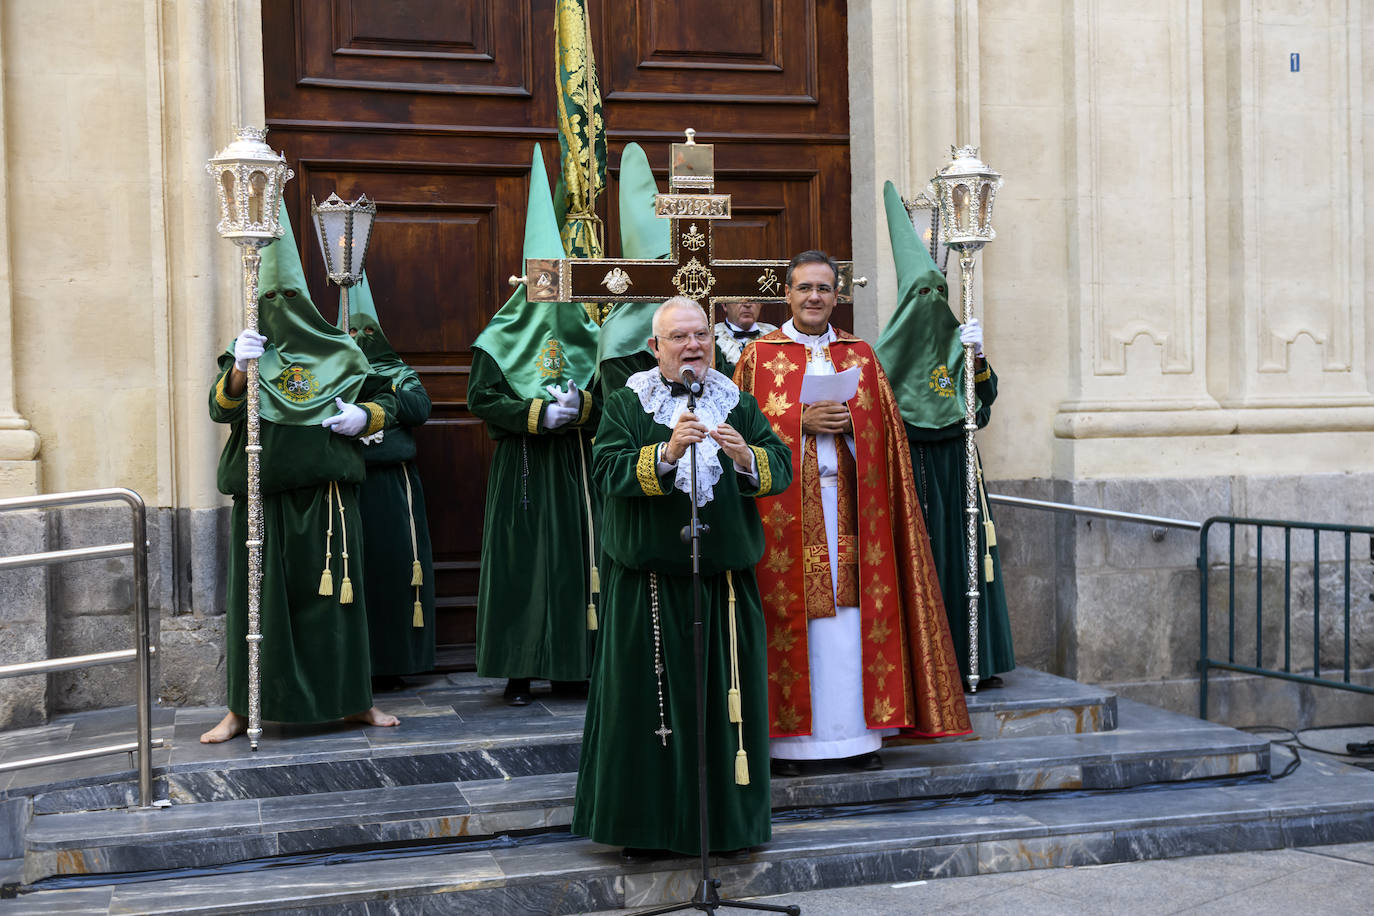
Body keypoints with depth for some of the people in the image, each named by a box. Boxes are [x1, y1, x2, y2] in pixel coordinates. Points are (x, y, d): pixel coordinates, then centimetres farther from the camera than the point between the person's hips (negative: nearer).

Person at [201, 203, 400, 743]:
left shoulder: (337, 353, 8)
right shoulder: (248, 351, 6)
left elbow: (385, 398, 17)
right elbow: (221, 409, -9)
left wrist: (364, 416, -4)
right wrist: (238, 370, -27)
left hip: (325, 493, 1)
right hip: (262, 494, -1)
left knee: (334, 590, 4)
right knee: (258, 594, 1)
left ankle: (353, 699, 14)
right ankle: (242, 708, 9)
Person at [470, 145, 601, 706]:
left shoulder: (585, 337, 10)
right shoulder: (501, 339, 0)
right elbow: (481, 399, -8)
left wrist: (580, 403, -13)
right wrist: (538, 414, -17)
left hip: (574, 465, 3)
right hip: (521, 466, -3)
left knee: (574, 555, 3)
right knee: (522, 559, -4)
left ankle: (571, 667, 11)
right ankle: (518, 671, 2)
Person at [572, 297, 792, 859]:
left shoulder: (741, 406, 10)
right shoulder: (626, 406, 2)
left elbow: (781, 469, 1)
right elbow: (608, 470, -12)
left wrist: (746, 458, -20)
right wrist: (666, 452, -27)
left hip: (725, 577, 3)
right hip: (648, 579, -2)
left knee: (726, 693, 6)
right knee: (649, 694, 2)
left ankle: (728, 817, 20)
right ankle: (645, 821, 14)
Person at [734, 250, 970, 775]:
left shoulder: (861, 356, 14)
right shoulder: (760, 356, 6)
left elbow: (885, 427, 10)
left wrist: (849, 424, -9)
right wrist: (802, 422, -12)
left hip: (849, 504, 2)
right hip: (788, 508, -2)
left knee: (852, 610, 0)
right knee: (793, 609, -4)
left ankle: (858, 734, 8)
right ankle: (789, 738, 2)